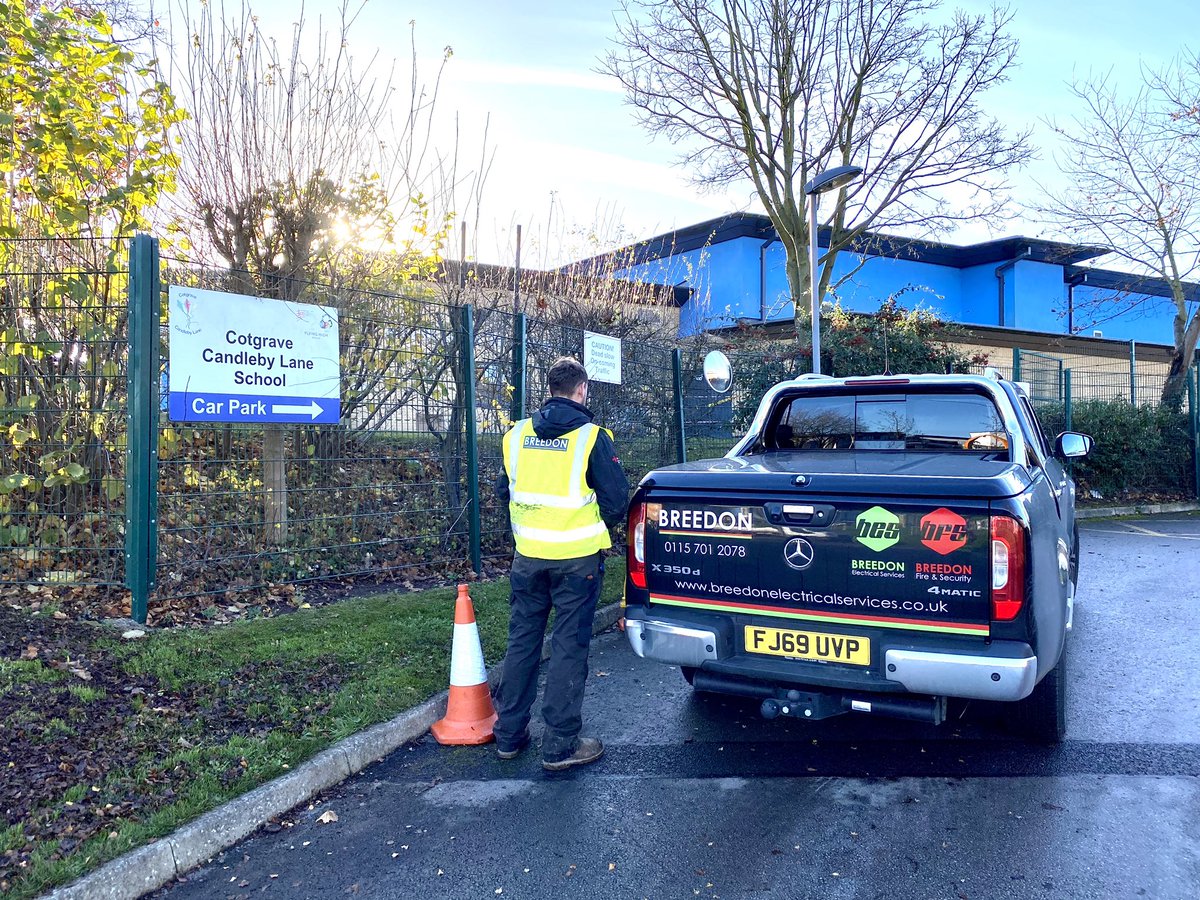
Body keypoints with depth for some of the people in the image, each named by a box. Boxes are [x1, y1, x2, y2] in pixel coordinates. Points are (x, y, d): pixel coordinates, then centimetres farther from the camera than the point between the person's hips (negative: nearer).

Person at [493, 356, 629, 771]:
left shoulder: (517, 434, 3)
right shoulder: (592, 437, -11)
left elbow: (503, 491, 12)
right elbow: (617, 499, -9)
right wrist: (597, 526, 10)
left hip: (528, 554, 5)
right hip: (577, 557, -4)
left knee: (522, 640, 15)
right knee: (569, 647, 4)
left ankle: (509, 735, 25)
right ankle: (560, 746, 10)